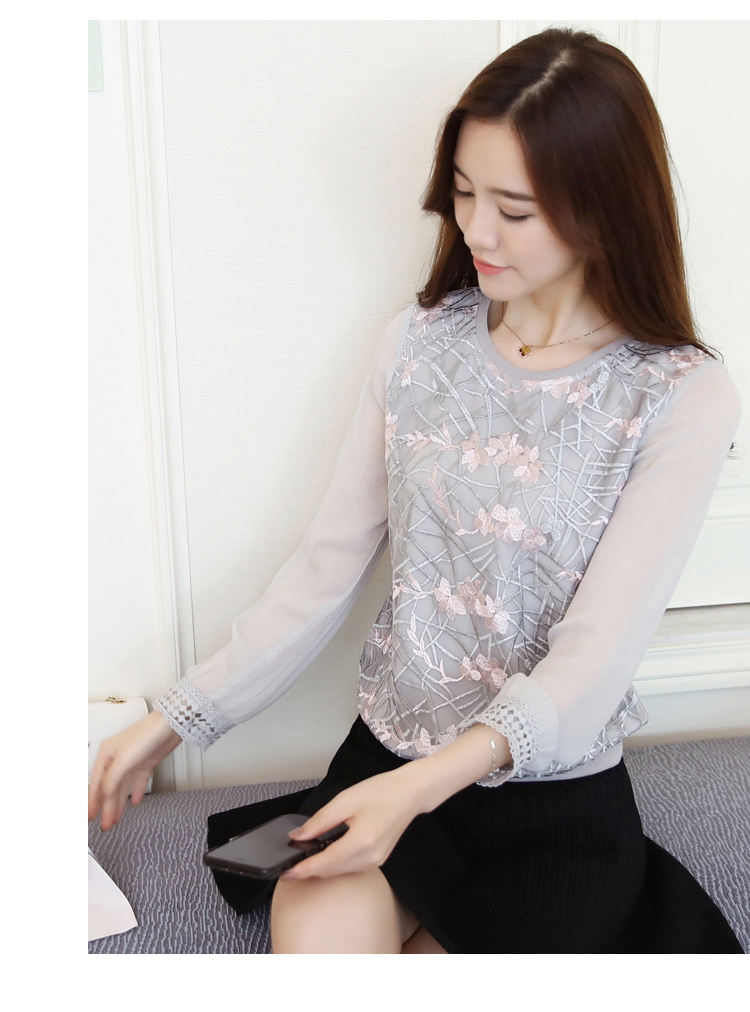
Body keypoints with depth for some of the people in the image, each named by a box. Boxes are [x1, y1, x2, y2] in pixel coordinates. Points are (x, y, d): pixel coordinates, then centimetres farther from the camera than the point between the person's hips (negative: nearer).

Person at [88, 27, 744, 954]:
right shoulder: (420, 341, -1)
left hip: (555, 786, -2)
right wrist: (176, 717, -1)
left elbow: (594, 656, -17)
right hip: (387, 747, 3)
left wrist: (419, 787, -29)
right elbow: (327, 565, 1)